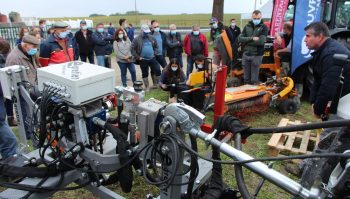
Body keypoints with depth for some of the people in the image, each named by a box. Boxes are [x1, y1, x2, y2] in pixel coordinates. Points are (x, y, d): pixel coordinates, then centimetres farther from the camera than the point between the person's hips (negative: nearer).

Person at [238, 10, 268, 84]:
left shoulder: (264, 27, -1)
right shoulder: (247, 26, 10)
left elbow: (261, 41, -16)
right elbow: (240, 39, -1)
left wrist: (246, 41, -10)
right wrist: (252, 38, -14)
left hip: (256, 55, -4)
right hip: (246, 54, 4)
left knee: (254, 80, 1)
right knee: (246, 78, 12)